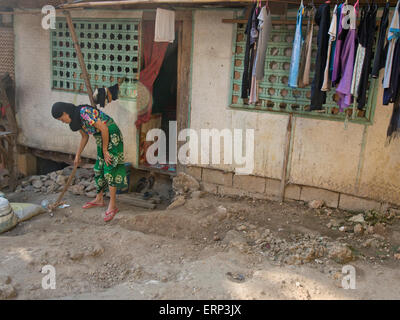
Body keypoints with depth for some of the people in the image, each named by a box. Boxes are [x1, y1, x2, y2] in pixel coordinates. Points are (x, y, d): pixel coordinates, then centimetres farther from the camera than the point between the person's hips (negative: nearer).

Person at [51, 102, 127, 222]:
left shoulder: (84, 112, -24)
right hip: (101, 138, 9)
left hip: (112, 135, -9)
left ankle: (113, 205, -6)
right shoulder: (75, 119, 5)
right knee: (99, 168, 12)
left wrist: (105, 150, -16)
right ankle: (99, 199, 25)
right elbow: (85, 137, 18)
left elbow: (104, 129, -24)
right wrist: (77, 156, 23)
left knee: (110, 168, -11)